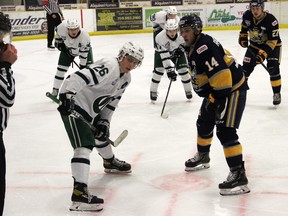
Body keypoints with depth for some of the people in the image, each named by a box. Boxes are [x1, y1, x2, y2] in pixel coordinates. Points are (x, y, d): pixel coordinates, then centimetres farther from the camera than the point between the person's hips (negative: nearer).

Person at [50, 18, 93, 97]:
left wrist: (82, 65, -24)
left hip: (84, 48, -2)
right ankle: (55, 90, 6)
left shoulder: (85, 37, -39)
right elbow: (58, 31, -7)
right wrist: (58, 41, -3)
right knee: (61, 69, -4)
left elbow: (84, 53, -30)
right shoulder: (62, 28, -35)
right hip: (67, 48, 2)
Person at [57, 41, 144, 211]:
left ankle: (110, 162, 61)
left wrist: (104, 121, 3)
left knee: (102, 135, 31)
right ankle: (80, 192, -28)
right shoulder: (109, 67, -24)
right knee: (85, 145, -21)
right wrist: (67, 95, -47)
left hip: (91, 110, 10)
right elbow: (79, 77, -36)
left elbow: (112, 100, 13)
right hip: (74, 106, -10)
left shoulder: (126, 78, 8)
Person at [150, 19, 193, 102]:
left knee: (183, 70, -6)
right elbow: (164, 56, -39)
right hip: (162, 52, -2)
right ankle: (153, 91, 3)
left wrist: (181, 48, -17)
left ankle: (188, 90, 15)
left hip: (177, 51, 2)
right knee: (159, 70, -15)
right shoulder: (160, 38, -39)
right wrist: (169, 70, -42)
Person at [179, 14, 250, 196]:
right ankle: (203, 157, 45)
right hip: (216, 89, 11)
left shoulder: (204, 48, -26)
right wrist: (205, 92, 18)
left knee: (225, 131, -18)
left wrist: (219, 100, -30)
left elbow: (221, 73, -32)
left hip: (233, 88, -11)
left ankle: (239, 176, -18)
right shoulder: (193, 47, 8)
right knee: (204, 123, 22)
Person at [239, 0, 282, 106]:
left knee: (273, 68, -16)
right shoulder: (247, 15, -17)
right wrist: (243, 37, 0)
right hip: (254, 45, 4)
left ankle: (277, 93, -2)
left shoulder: (271, 21, -31)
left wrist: (263, 54, -38)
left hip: (272, 45, -4)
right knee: (246, 67, -3)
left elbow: (272, 41, -30)